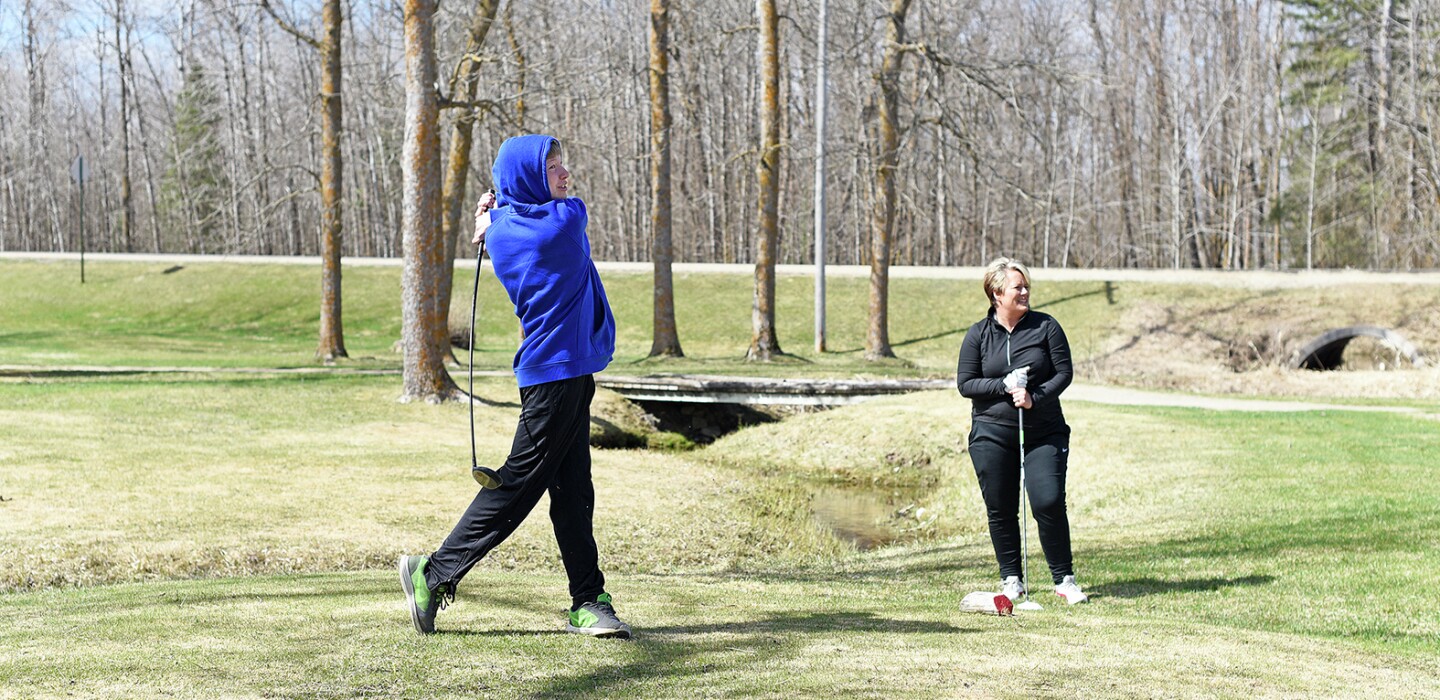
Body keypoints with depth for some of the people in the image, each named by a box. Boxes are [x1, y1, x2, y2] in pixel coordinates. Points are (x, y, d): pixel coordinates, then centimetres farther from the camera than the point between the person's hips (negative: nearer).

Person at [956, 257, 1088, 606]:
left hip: (1044, 432, -1)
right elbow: (965, 383, 1)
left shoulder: (1046, 326, 0)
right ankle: (1012, 579, 17)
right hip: (991, 434, 1)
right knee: (1000, 509, 3)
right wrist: (1004, 385, -14)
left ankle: (1064, 579, 2)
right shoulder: (978, 335, 2)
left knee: (1049, 502, -10)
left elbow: (1064, 371, 0)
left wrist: (1035, 397, -15)